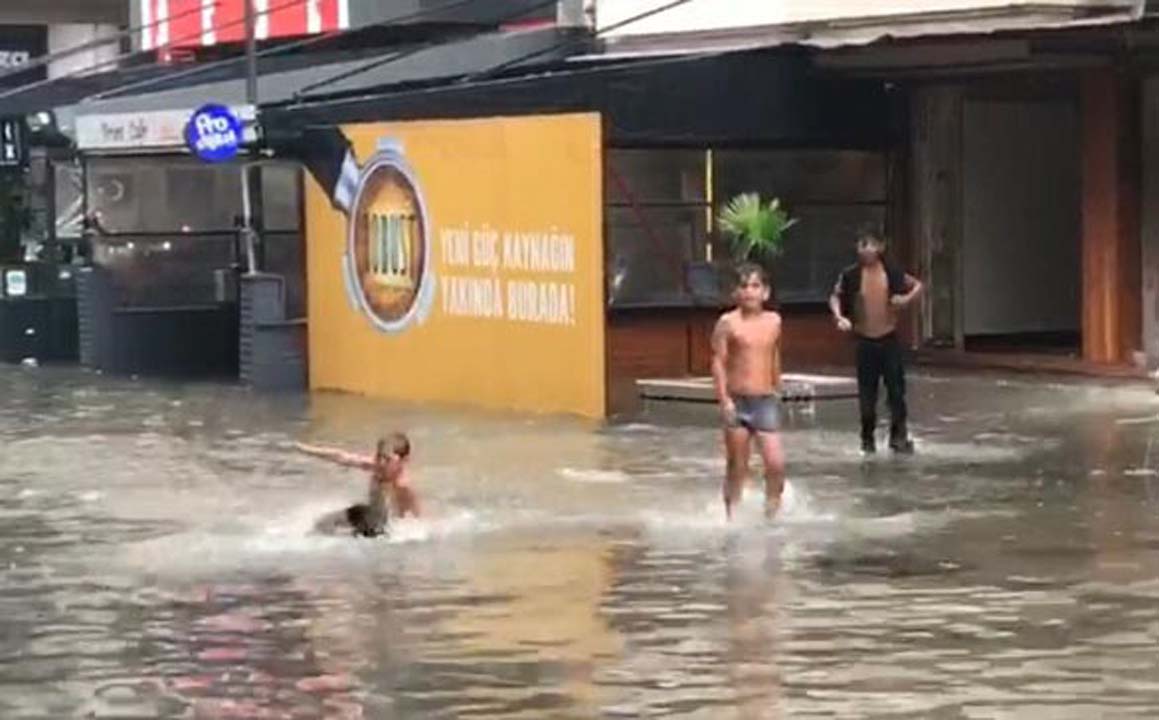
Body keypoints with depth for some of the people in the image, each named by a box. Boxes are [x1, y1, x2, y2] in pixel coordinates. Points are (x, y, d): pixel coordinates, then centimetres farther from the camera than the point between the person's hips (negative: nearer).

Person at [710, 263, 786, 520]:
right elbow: (718, 362, -7)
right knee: (737, 466, 6)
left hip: (765, 401, 2)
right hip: (737, 402, -2)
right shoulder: (728, 323, -6)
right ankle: (731, 517, 19)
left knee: (776, 463, -9)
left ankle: (772, 512, 10)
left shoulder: (774, 321, 5)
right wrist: (724, 399, -15)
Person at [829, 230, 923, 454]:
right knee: (867, 393, 4)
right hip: (865, 341, 0)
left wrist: (907, 298, -9)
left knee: (896, 388, 0)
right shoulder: (850, 275, -4)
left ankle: (899, 436, 9)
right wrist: (839, 316, -9)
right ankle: (868, 438, 16)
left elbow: (917, 285, 10)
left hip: (889, 339, 0)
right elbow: (835, 297, 8)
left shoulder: (892, 272, -3)